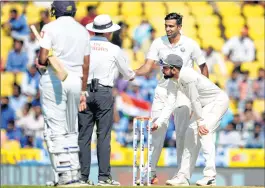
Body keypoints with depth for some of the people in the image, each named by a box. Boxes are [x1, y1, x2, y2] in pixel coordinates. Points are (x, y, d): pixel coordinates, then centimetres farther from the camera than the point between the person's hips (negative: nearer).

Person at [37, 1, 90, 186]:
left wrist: (40, 62, 8)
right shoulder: (83, 31, 10)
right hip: (75, 81, 5)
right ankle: (75, 173, 13)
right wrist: (83, 91, 18)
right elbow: (86, 65, 12)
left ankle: (64, 173, -11)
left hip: (54, 80, -5)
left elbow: (43, 58, -16)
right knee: (71, 129, 14)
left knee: (56, 129, -4)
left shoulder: (50, 28, -7)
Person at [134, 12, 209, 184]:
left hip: (183, 93, -2)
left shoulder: (190, 44, -6)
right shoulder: (158, 43, -2)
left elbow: (203, 67, 4)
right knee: (156, 132, 0)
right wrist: (133, 73, -28)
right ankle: (151, 172, 5)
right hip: (162, 91, 2)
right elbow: (148, 67, -8)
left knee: (182, 134, -3)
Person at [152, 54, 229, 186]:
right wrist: (158, 122, -16)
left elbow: (195, 101, -25)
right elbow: (171, 104, -6)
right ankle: (184, 177, 12)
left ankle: (210, 176, -27)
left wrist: (200, 122, -19)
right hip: (204, 105, 10)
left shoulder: (187, 76, -30)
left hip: (219, 100, -10)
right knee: (191, 135, 7)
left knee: (204, 132, -24)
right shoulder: (173, 82, -2)